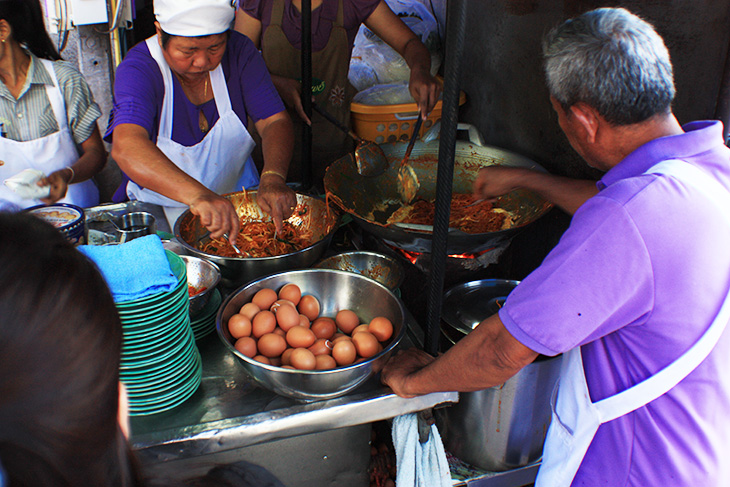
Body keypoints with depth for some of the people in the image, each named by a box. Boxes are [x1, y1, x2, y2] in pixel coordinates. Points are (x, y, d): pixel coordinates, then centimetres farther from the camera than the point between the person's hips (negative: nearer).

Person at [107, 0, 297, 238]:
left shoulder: (239, 51, -9)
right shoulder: (139, 69, -22)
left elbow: (274, 120, -13)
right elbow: (126, 146, -40)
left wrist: (273, 177, -35)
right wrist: (198, 195, -57)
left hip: (237, 197, 3)